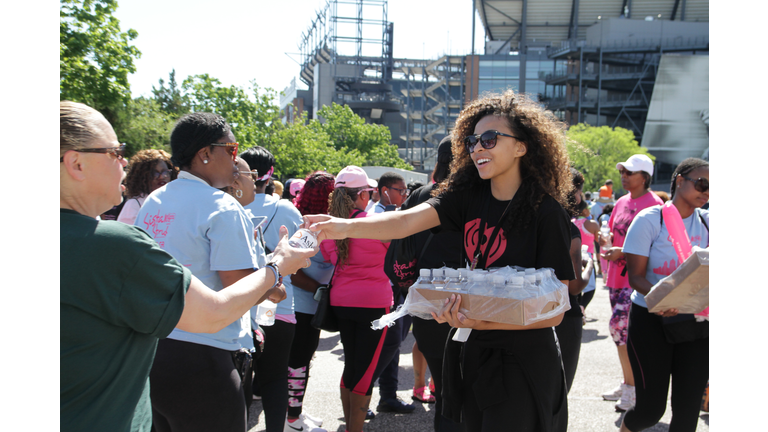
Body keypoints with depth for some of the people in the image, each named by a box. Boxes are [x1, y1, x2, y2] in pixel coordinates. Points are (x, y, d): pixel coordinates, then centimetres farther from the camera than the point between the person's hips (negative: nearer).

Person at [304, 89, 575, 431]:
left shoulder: (546, 213, -15)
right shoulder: (469, 195, -1)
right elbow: (409, 220, -16)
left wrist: (481, 322, -29)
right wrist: (347, 227, -33)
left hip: (523, 362, -5)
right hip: (472, 353, 5)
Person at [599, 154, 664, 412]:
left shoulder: (654, 204, -10)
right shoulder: (621, 203, 13)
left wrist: (622, 252, -22)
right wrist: (601, 236, -2)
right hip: (616, 275, 8)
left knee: (620, 325, -14)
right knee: (623, 330, 13)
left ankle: (633, 389, -2)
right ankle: (627, 384, 26)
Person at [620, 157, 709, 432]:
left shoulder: (706, 221, 4)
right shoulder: (650, 219, -7)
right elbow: (635, 276, -11)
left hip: (695, 320, 4)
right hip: (651, 319, -4)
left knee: (688, 408, 2)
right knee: (652, 407, -2)